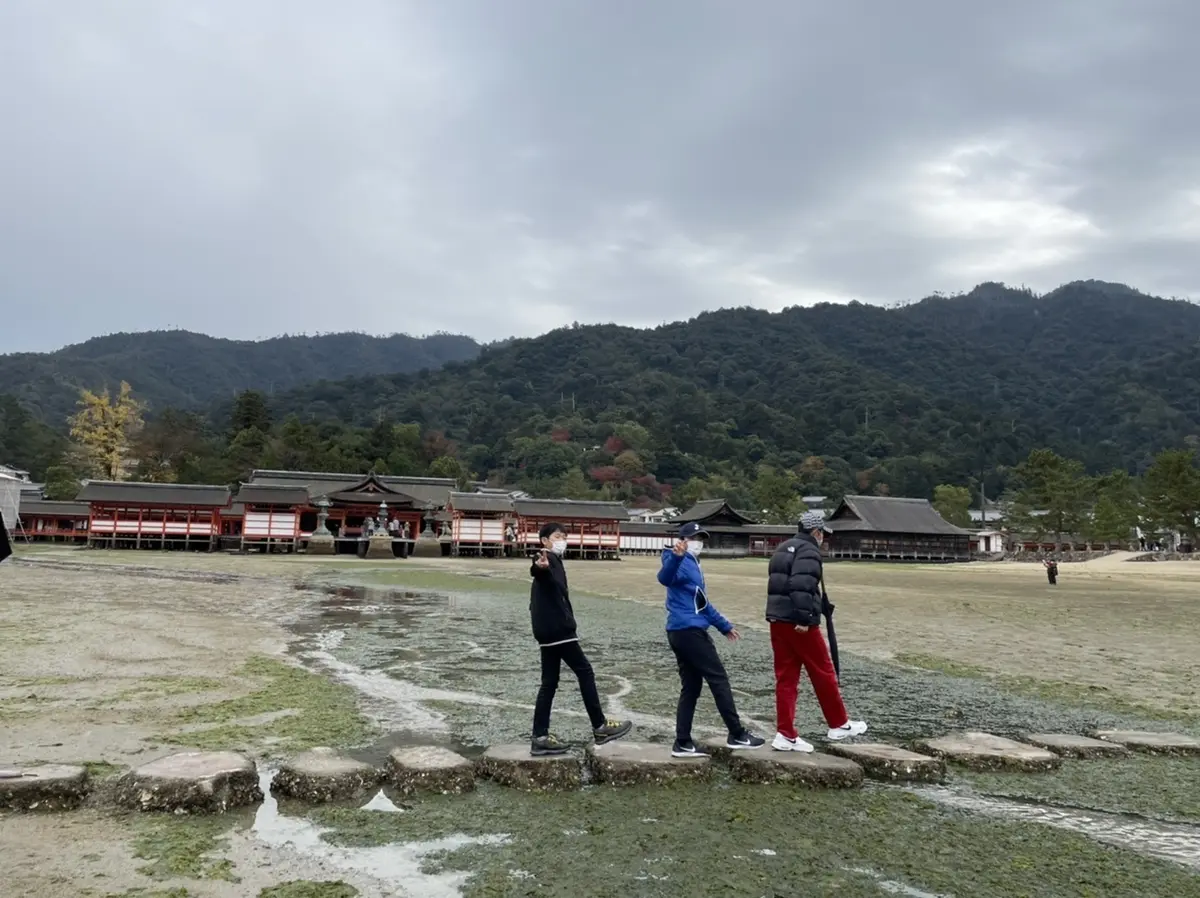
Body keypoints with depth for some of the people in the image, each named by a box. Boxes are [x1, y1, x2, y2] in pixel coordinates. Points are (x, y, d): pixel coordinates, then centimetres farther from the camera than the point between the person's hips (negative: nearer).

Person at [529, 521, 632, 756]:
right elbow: (538, 571, -34)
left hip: (550, 630, 10)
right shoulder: (548, 560, -8)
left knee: (549, 682, 7)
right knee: (585, 671, -3)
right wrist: (539, 566, -57)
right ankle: (600, 727, 3)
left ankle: (540, 738, 6)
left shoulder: (553, 564, 22)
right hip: (557, 629, -10)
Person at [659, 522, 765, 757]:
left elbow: (701, 602, 29)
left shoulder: (693, 564, 21)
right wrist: (675, 556, -54)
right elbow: (665, 578, -35)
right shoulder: (682, 563, -11)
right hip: (690, 631, -10)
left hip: (681, 632, 10)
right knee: (719, 680, -2)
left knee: (690, 687, 9)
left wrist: (724, 626, 33)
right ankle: (737, 735, 6)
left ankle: (683, 743, 9)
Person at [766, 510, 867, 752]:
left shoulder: (783, 549, 19)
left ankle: (785, 735, 6)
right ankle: (839, 725, 20)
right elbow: (802, 587, -23)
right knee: (823, 674, 7)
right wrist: (804, 619, -25)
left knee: (786, 677, 8)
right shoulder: (809, 551, -10)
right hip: (799, 624, -9)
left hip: (777, 620, 9)